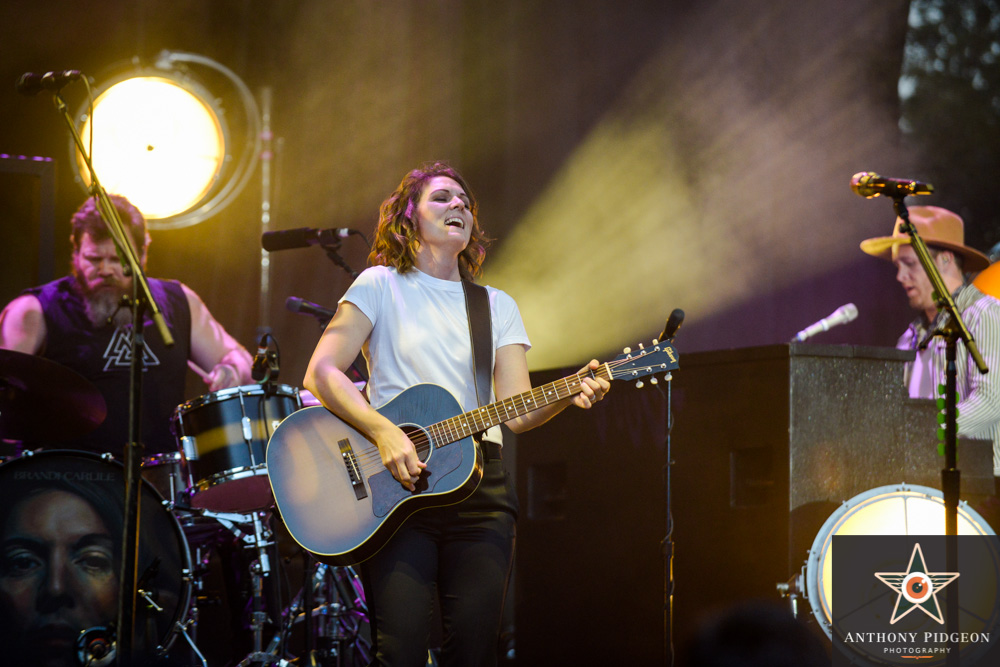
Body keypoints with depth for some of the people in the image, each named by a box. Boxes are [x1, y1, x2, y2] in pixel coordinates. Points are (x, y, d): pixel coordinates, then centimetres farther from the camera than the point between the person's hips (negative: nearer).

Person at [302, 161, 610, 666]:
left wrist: (568, 396, -12)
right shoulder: (380, 285, 6)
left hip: (479, 485, 3)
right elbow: (320, 373, -5)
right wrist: (384, 433, -18)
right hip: (395, 483, -3)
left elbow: (515, 412, 8)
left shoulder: (497, 306, 18)